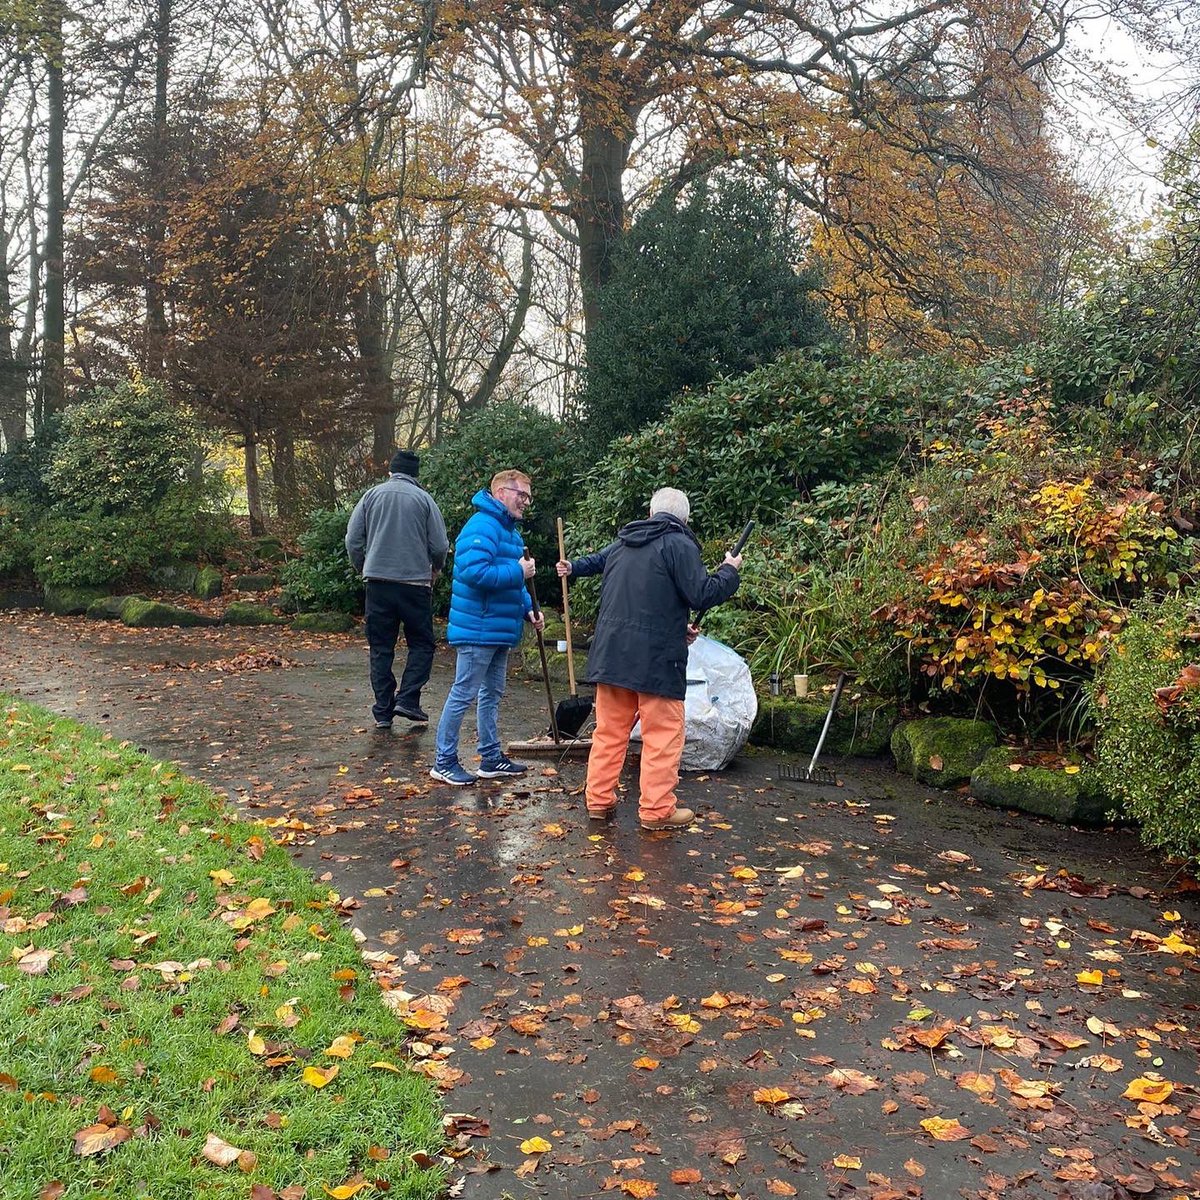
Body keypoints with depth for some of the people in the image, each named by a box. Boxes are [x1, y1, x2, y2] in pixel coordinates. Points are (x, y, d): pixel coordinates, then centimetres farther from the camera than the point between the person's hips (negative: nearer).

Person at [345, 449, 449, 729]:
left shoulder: (371, 495, 5)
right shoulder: (423, 498, -1)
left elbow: (353, 541, 5)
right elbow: (440, 545, -2)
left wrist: (363, 569, 21)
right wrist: (436, 568, 17)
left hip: (377, 582, 3)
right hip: (415, 583, -2)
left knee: (381, 648, 9)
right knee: (421, 644, 10)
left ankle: (383, 711, 9)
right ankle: (407, 699, -4)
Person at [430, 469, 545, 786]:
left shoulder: (510, 530, 15)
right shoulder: (482, 527, -17)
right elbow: (474, 572, -30)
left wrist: (528, 610, 8)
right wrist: (519, 572, -21)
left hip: (501, 630, 10)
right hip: (479, 631, -10)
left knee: (492, 694, 17)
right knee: (463, 695, -3)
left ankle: (492, 758, 27)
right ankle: (444, 762, 7)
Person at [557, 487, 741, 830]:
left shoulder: (621, 543, 14)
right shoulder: (679, 545, -8)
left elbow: (597, 561, 31)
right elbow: (702, 596, -12)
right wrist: (729, 571, 1)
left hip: (611, 655, 7)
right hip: (657, 659, -7)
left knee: (610, 730, 14)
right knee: (663, 734, 2)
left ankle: (598, 801, 20)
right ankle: (657, 810, 6)